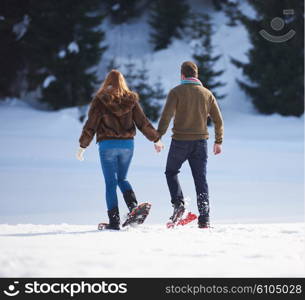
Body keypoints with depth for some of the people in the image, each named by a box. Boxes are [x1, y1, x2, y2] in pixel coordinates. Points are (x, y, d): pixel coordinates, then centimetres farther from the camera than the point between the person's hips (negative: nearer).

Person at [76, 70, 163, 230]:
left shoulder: (100, 100, -4)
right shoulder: (131, 100, 4)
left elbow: (90, 125, -4)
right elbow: (143, 122, 5)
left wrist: (82, 146, 4)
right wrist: (156, 139, 16)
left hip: (107, 144, -3)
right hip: (127, 144, 3)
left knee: (111, 182, 1)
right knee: (122, 178, 19)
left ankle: (114, 220, -4)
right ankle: (133, 205, -6)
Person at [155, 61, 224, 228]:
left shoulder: (176, 92, -5)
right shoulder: (207, 94, 7)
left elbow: (166, 116, -14)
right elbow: (218, 120, 8)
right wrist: (218, 141, 18)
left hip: (180, 141, -3)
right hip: (200, 141, 3)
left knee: (171, 172, 18)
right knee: (200, 179, 6)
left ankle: (178, 203, -2)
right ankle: (204, 219, 1)